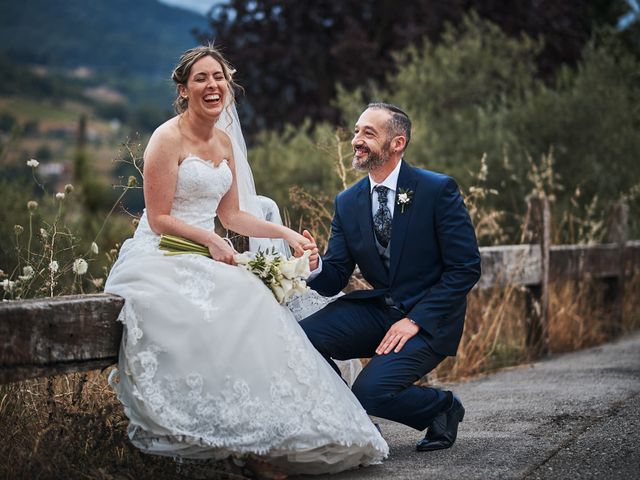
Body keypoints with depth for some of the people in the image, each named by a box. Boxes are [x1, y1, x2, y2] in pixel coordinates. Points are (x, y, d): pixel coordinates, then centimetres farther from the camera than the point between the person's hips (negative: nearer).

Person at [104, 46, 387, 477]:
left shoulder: (224, 141, 14)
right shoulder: (168, 139, -9)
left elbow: (231, 215, 16)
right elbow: (159, 219, -10)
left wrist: (286, 234, 6)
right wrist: (211, 240, -17)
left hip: (205, 261, 7)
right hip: (160, 262, -7)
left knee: (257, 306, -18)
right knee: (231, 311, -30)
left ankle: (261, 439, -16)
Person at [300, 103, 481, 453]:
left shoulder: (438, 190, -10)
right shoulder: (347, 202, 4)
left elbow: (466, 268, -12)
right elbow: (335, 279, 4)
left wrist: (415, 320, -19)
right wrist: (314, 267, -21)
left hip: (428, 319, -5)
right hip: (376, 310, 5)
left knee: (370, 391, -26)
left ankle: (442, 406, 6)